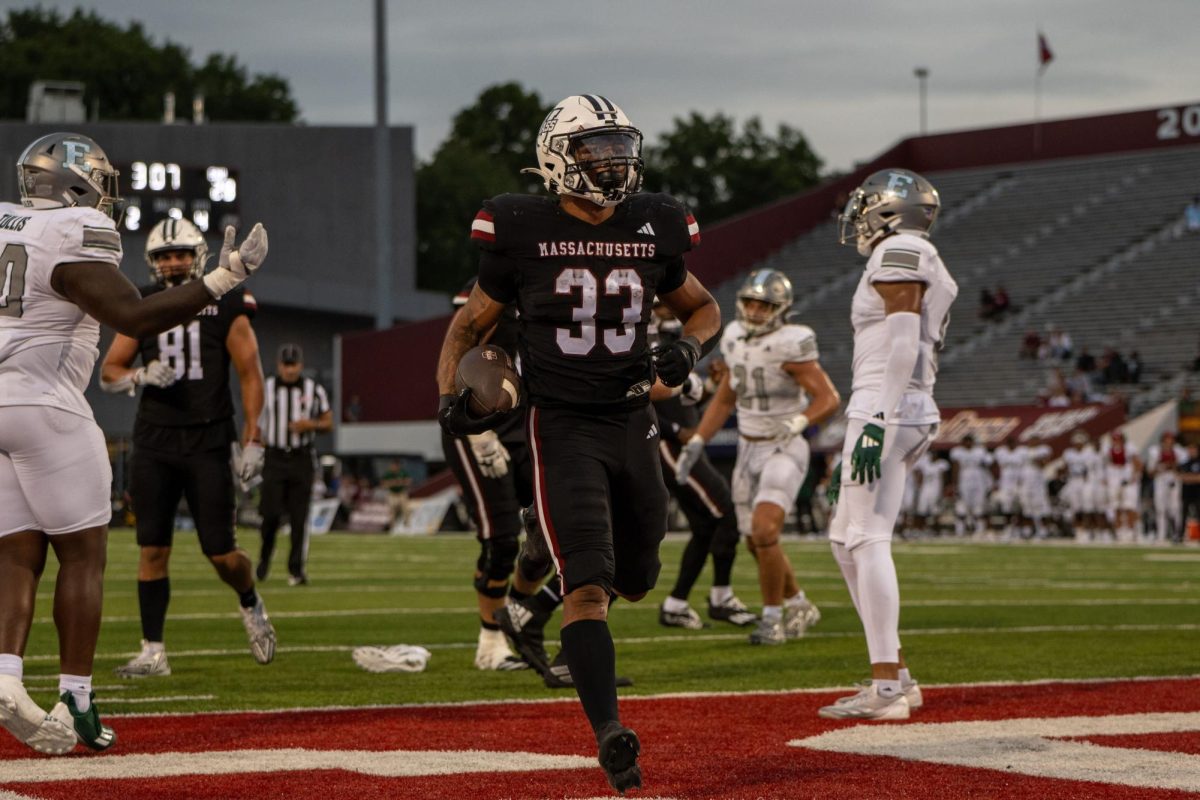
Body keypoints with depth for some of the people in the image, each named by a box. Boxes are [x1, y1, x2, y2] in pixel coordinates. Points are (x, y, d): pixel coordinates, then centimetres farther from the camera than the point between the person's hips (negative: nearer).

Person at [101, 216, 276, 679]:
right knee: (152, 549, 0)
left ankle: (251, 606, 29)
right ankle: (152, 652, 5)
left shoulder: (226, 306, 0)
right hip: (153, 444, 2)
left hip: (208, 444, -2)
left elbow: (249, 373, 0)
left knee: (220, 551, -3)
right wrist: (141, 376, -14)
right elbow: (108, 372, 8)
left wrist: (252, 440, -6)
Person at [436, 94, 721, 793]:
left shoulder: (652, 231, 2)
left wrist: (689, 348, -4)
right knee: (588, 585, -16)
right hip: (563, 427, -4)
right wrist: (450, 395, -11)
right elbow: (471, 325, 6)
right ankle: (609, 732, -20)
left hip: (632, 422, 4)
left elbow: (704, 306, 18)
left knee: (637, 579, 15)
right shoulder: (524, 234, -6)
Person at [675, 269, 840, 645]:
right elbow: (724, 400, 16)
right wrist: (696, 443, 9)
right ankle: (799, 607, 32)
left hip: (784, 450, -7)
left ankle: (773, 617, -5)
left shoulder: (789, 346, -17)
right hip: (749, 449, 7)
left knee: (764, 533, -20)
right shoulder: (737, 340, 4)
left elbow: (829, 399, -18)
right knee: (757, 544, 12)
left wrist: (799, 422, -36)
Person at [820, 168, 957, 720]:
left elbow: (903, 347, -18)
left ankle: (886, 689, -13)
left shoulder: (899, 253, -8)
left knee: (868, 540, -10)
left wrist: (876, 424, -23)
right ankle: (896, 674, 16)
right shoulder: (930, 273, 21)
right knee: (846, 540, 16)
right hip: (915, 412, 10)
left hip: (885, 408, -10)